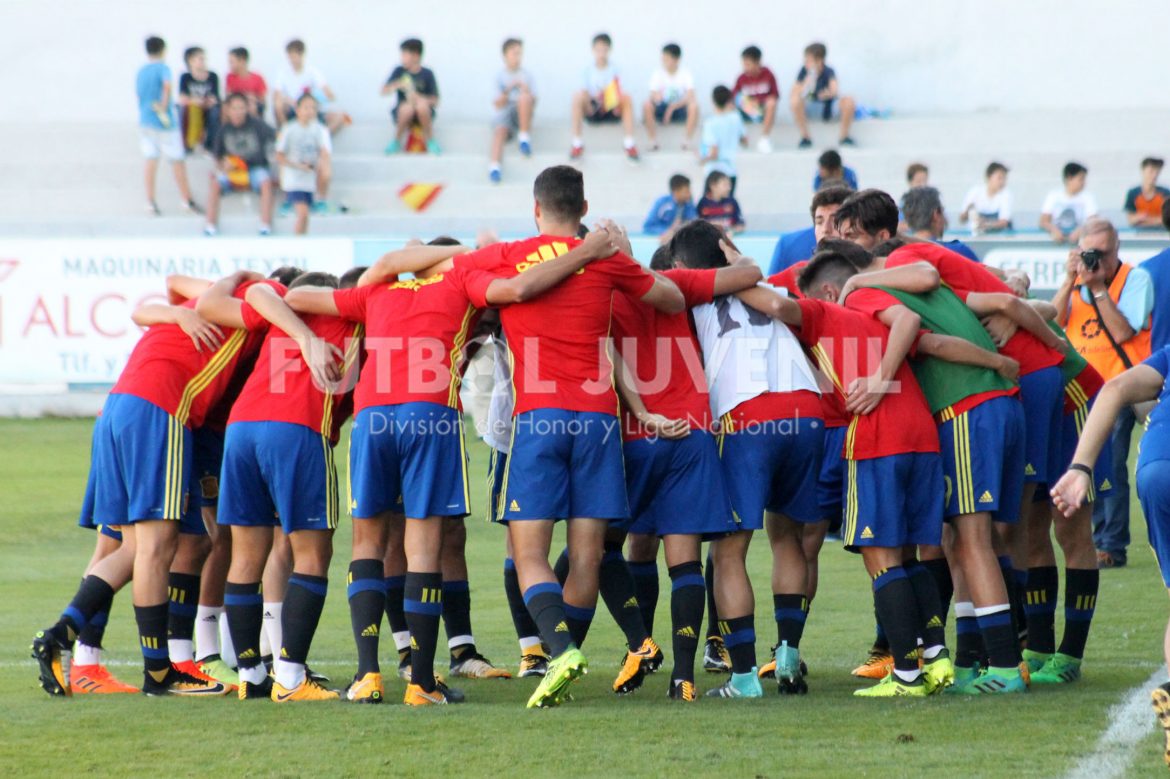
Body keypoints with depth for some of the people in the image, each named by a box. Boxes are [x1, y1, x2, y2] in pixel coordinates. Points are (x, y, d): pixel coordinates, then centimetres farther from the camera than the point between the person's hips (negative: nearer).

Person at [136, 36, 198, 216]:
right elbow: (167, 86, -29)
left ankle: (150, 202, 4)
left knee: (151, 160, 8)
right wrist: (164, 108, -19)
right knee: (177, 160, 4)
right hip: (164, 122, -5)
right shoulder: (162, 68, -11)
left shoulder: (141, 71, 7)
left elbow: (140, 93, 14)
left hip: (145, 119, 5)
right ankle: (187, 200, 10)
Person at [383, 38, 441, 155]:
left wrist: (418, 97, -26)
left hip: (422, 115, -1)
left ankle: (430, 140, -15)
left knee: (422, 105, -36)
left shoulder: (427, 74, -3)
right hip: (401, 114, 1)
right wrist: (397, 85, -23)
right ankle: (397, 141, -11)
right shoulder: (399, 71, 1)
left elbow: (435, 101, -7)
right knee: (407, 107, -35)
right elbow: (384, 91, -4)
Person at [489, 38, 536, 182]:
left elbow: (533, 103, 7)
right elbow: (498, 105, 5)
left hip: (522, 113, 0)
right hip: (504, 113, 0)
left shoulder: (526, 75, 14)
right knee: (500, 130, -35)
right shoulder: (500, 77, 12)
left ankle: (524, 135, -24)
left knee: (524, 97, -33)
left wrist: (525, 90, -12)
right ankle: (494, 165, -55)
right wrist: (508, 91, -11)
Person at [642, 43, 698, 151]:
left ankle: (688, 141, -24)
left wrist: (673, 107, -34)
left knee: (694, 105, -33)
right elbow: (653, 95, -14)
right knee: (647, 105, -29)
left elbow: (690, 97, -20)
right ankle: (653, 141, -21)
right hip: (662, 108, 1)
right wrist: (655, 97, -40)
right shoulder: (658, 73, -6)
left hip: (681, 108, -1)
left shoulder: (685, 72, -9)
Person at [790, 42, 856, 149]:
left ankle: (845, 136, -8)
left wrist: (830, 93, -64)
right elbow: (792, 94, -18)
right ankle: (805, 137, -11)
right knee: (795, 101, -29)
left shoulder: (829, 72, -19)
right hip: (814, 109, 1)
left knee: (848, 101, -32)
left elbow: (835, 91, -37)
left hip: (831, 108, -1)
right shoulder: (804, 70, -13)